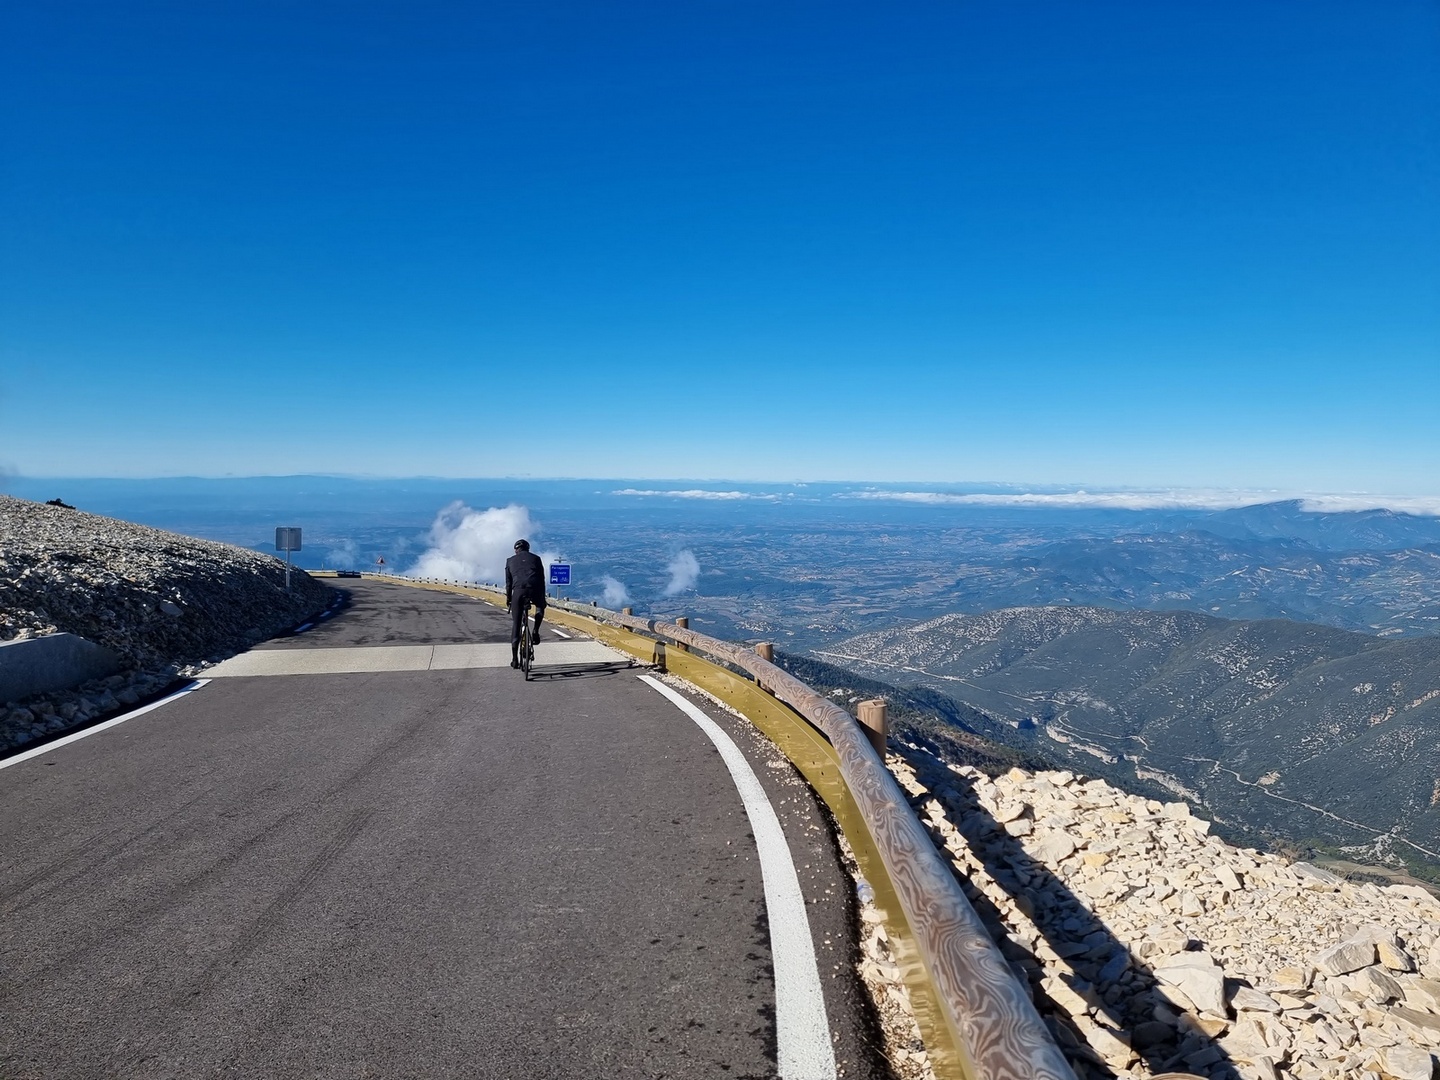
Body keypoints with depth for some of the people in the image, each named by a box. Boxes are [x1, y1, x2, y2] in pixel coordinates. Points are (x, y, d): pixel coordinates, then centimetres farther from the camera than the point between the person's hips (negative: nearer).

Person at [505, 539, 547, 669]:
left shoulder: (510, 560, 23)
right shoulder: (535, 558, 22)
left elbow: (508, 582, 18)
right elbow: (542, 580, 20)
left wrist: (508, 598, 26)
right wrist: (543, 598, 25)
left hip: (518, 591, 0)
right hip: (534, 590, 0)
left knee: (515, 624, 8)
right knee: (540, 607, 35)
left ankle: (514, 659, 9)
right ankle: (536, 631, 13)